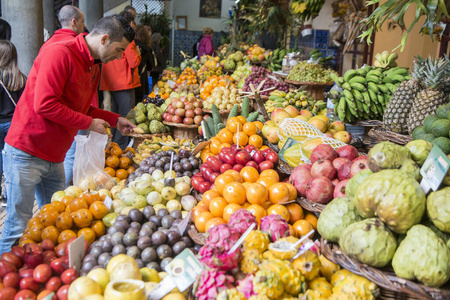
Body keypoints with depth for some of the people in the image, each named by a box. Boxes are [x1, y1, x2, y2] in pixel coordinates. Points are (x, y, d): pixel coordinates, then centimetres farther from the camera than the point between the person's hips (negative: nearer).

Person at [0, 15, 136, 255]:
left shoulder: (92, 68, 13)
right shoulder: (60, 53, -16)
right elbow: (44, 105, -23)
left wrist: (115, 120, 14)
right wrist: (89, 123, -16)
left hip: (53, 158, 9)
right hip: (26, 153, -9)